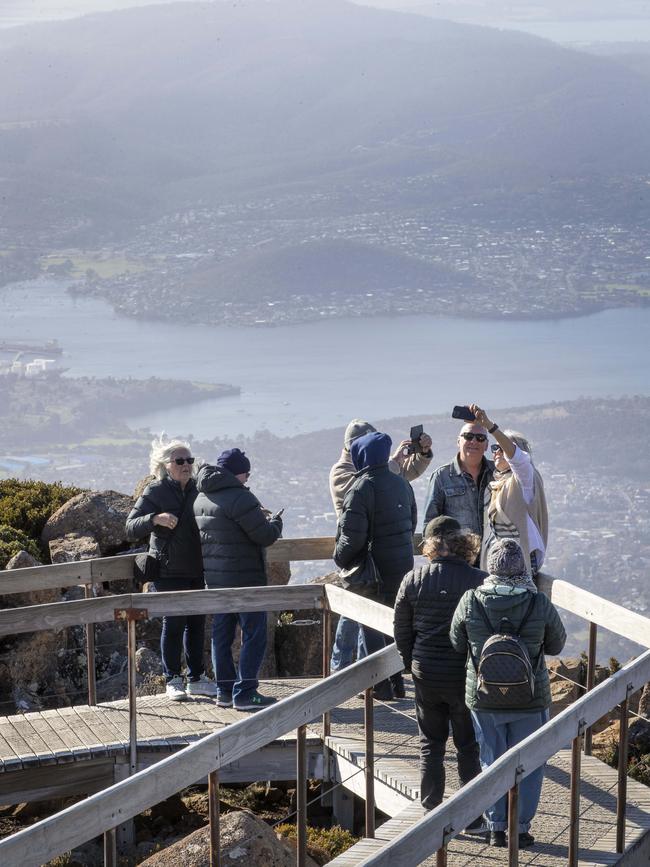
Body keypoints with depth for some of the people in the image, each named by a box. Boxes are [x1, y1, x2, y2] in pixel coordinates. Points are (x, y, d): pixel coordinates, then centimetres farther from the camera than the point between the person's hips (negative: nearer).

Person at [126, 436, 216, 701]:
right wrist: (155, 518, -31)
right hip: (170, 572, -5)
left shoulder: (198, 489, 8)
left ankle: (196, 678, 20)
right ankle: (173, 680, 9)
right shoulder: (155, 492, -8)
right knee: (173, 624, -1)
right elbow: (131, 527, -14)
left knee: (197, 623, 11)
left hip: (198, 570, 5)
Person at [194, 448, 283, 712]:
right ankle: (245, 692, -3)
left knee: (221, 634, 13)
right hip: (244, 579, -8)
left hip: (213, 578, 8)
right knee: (254, 634, -1)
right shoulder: (239, 497, -18)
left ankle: (225, 690, 18)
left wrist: (258, 517, 17)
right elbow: (265, 536, -18)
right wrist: (275, 521, 3)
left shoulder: (201, 499, 10)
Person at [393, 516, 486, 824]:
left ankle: (431, 814, 18)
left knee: (430, 745, 14)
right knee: (469, 747, 10)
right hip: (467, 676, -2)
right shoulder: (481, 581, -12)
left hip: (426, 674, 2)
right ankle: (473, 817, 15)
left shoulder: (413, 580, -6)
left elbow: (401, 630, 1)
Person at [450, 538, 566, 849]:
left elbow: (457, 644, 0)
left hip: (483, 698, 1)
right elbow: (557, 645, 0)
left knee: (492, 763, 15)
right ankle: (520, 829, 18)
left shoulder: (470, 602, -13)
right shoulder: (539, 604, -15)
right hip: (530, 698, -1)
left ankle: (496, 829, 21)